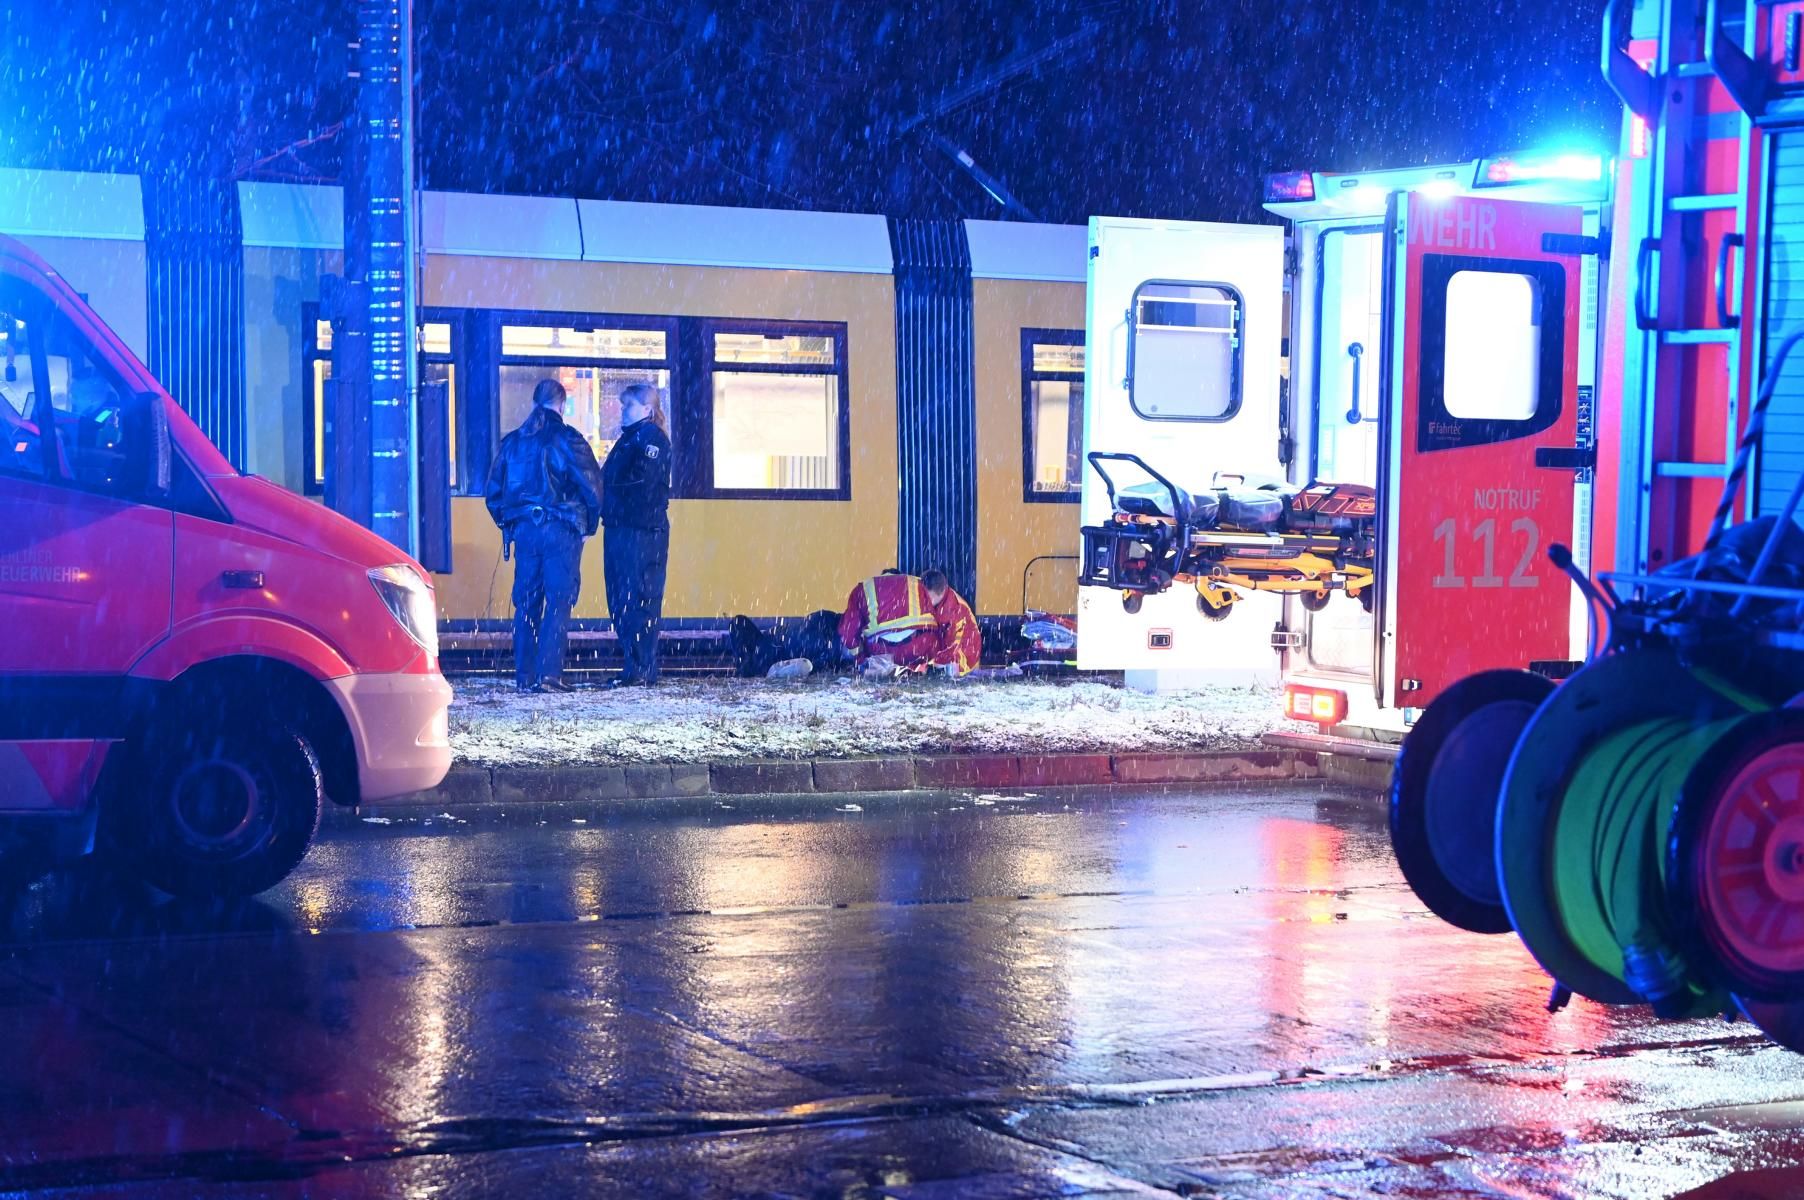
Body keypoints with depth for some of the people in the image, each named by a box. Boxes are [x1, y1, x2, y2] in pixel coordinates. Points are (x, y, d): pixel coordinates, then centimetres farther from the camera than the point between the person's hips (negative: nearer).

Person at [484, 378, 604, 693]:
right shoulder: (567, 439, -5)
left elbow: (493, 492, 13)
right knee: (558, 602, -3)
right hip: (561, 531, -4)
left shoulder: (512, 441, 10)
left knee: (526, 602, 10)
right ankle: (548, 674, -11)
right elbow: (592, 487, -7)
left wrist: (508, 525, 22)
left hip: (523, 529, 5)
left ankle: (524, 676, 10)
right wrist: (589, 525, 7)